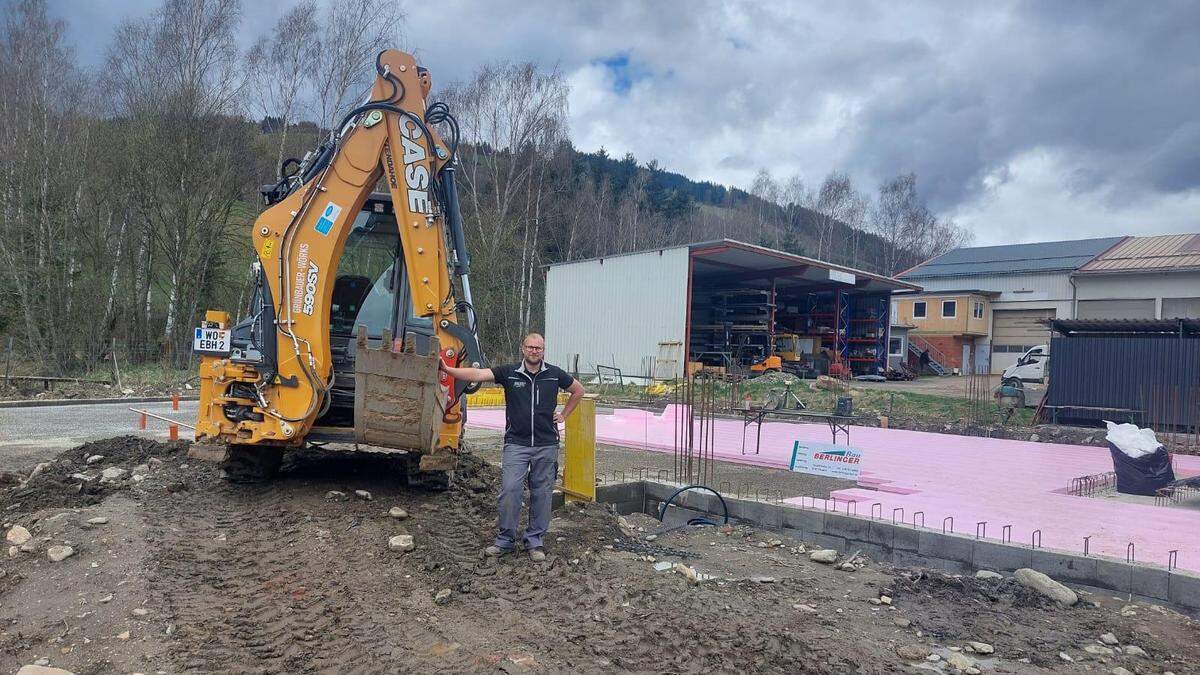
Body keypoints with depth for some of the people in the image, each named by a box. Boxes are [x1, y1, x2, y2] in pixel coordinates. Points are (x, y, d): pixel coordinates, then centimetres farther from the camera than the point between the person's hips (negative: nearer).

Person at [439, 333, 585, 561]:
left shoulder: (554, 374, 3)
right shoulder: (509, 373, -1)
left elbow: (578, 390, 19)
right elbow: (477, 374, -13)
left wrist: (564, 415, 12)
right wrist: (447, 369, -25)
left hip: (546, 445, 1)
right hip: (516, 444, -1)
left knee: (541, 493, 7)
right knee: (510, 491, -5)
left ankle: (535, 540, 19)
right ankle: (505, 539, 10)